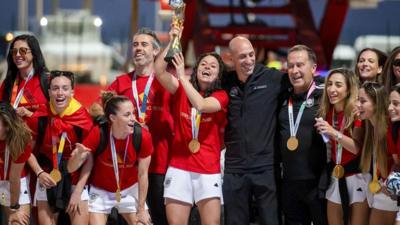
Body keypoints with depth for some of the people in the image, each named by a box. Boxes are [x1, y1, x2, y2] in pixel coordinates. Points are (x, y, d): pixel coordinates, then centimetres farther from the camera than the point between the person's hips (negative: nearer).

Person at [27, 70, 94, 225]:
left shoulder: (83, 118, -13)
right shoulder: (39, 117, -9)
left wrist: (77, 192, -10)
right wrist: (39, 173, -13)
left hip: (76, 179, -1)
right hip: (47, 178, 1)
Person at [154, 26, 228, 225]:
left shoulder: (221, 96, 1)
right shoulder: (181, 90, 8)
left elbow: (200, 104, -19)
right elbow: (159, 71, -7)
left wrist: (182, 76, -18)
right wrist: (171, 42, -12)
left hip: (208, 171, -2)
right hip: (179, 168, 2)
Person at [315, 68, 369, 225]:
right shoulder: (327, 113, 5)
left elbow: (357, 148, -20)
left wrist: (334, 133, -31)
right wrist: (323, 135, 1)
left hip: (358, 176, -5)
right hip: (335, 177, 6)